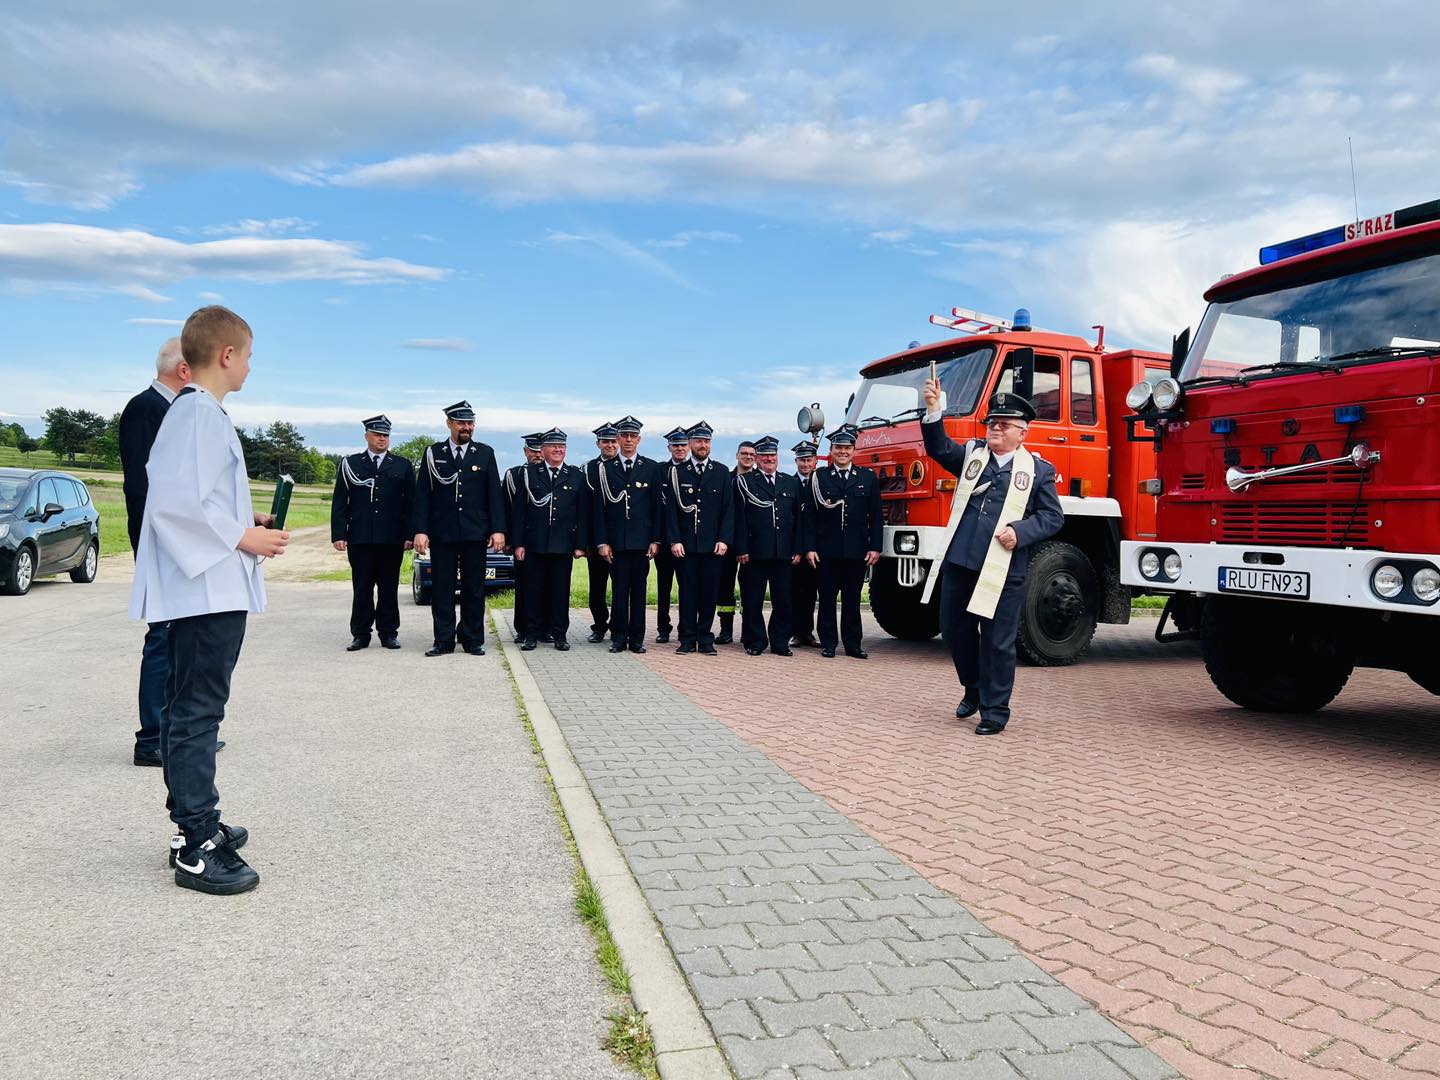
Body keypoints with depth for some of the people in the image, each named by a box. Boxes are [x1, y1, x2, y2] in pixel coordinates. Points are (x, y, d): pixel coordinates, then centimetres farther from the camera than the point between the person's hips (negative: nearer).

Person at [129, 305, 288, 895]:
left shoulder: (192, 411, 16)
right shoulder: (201, 414, -15)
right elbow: (177, 504, -24)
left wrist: (244, 521, 14)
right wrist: (241, 538, -15)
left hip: (211, 590, 11)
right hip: (208, 589, -11)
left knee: (191, 710, 16)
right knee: (197, 713, -6)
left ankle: (197, 826, 29)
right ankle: (197, 849, 1)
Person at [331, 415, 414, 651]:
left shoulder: (402, 466, 9)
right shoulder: (350, 464, 8)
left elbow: (411, 503, 6)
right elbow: (339, 502, 5)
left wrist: (410, 534, -2)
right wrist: (338, 534, -3)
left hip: (392, 540, 0)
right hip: (359, 539, 0)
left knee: (389, 587, 5)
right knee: (361, 588, 4)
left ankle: (388, 633, 13)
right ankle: (360, 635, 11)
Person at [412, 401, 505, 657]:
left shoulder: (485, 453, 7)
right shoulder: (433, 453, 6)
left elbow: (494, 494, 4)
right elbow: (422, 495, 2)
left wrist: (498, 529, -5)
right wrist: (420, 530, -6)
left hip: (475, 533, 0)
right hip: (441, 533, 0)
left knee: (474, 588, 5)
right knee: (441, 588, 2)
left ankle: (473, 640, 13)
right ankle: (443, 641, 10)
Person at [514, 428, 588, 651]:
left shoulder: (577, 477, 7)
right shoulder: (529, 474, 6)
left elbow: (583, 514, 5)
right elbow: (520, 510, 4)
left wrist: (581, 545, -1)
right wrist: (518, 543, -2)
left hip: (564, 545, 0)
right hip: (535, 544, 0)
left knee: (561, 590, 4)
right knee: (533, 590, 3)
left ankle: (560, 634, 13)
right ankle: (531, 634, 12)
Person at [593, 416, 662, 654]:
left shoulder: (652, 468, 6)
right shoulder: (605, 468, 5)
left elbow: (657, 506, 5)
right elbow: (598, 508, 3)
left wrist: (655, 540, -1)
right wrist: (601, 542, -4)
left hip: (642, 540, 1)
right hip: (616, 541, 0)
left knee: (639, 590, 4)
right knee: (619, 589, 0)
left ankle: (637, 638, 11)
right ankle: (618, 638, 8)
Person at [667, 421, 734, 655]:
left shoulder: (722, 472, 8)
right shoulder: (677, 472, 6)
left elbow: (729, 509, 5)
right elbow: (671, 509, 3)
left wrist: (724, 540, -5)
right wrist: (674, 540, -6)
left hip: (712, 545, 1)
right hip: (685, 544, 0)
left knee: (709, 591, 3)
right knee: (687, 591, 3)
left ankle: (705, 638, 12)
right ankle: (687, 638, 10)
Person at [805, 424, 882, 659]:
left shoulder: (868, 478, 9)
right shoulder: (818, 477, 5)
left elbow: (875, 516, 7)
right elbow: (811, 515, 1)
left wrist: (875, 547, 0)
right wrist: (810, 547, -5)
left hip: (857, 551, 1)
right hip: (827, 550, -1)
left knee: (853, 599, 7)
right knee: (827, 598, 4)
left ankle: (852, 645, 14)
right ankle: (828, 644, 12)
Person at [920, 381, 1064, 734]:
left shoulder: (1038, 470, 5)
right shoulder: (971, 454, 13)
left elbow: (1053, 516, 3)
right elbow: (939, 448, -4)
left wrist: (1020, 532, -14)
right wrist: (933, 410, -19)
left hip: (1004, 570, -3)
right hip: (959, 562, 4)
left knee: (997, 642, 1)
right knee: (954, 630, 12)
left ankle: (994, 710, 14)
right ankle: (973, 688, 35)